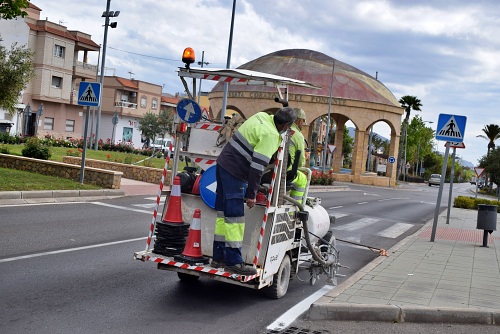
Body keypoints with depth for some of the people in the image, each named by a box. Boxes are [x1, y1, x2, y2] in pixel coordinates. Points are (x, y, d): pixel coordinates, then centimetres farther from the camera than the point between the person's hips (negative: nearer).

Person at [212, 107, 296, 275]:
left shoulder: (262, 116, 8)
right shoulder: (270, 135, -17)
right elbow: (258, 165, -21)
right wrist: (251, 194, -16)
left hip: (223, 164, 10)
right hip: (234, 171, -10)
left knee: (224, 213, 13)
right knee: (235, 217, -6)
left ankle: (218, 257, 21)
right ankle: (233, 262, -3)